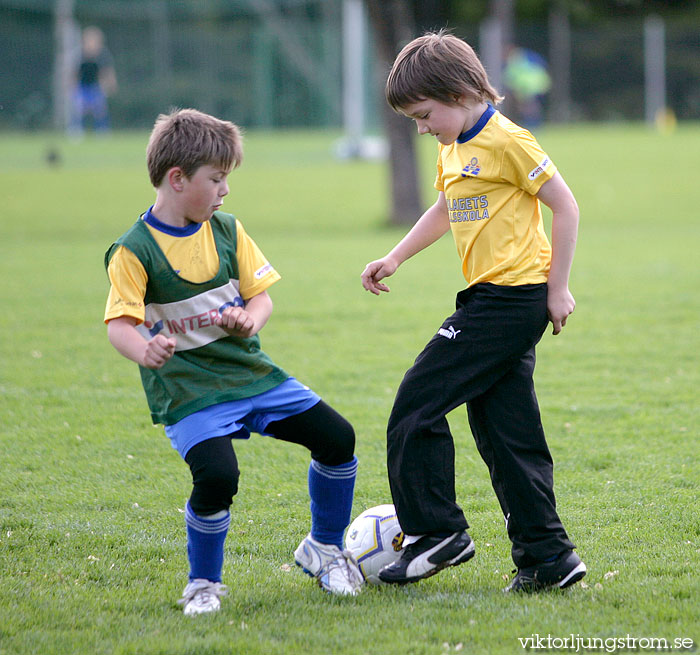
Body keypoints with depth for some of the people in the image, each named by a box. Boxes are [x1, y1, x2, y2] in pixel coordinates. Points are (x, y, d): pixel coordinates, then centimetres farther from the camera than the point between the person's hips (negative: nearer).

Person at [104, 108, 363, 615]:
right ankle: (203, 584, 0)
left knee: (336, 437, -4)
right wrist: (146, 351, -41)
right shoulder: (135, 250, -11)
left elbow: (261, 294, 9)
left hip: (251, 371, 6)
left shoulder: (227, 231, 7)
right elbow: (119, 324, -19)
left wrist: (250, 318, -15)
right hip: (188, 390, -6)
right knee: (216, 477, -27)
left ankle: (325, 547, 20)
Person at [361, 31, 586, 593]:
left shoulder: (505, 140, -13)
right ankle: (547, 555, 9)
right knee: (504, 431, 8)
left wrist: (558, 288, -12)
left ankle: (437, 531, -3)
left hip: (511, 296, -10)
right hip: (494, 299, 10)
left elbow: (565, 205, -12)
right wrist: (394, 258, 24)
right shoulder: (454, 148, 16)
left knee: (418, 402, -8)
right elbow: (446, 210, 33)